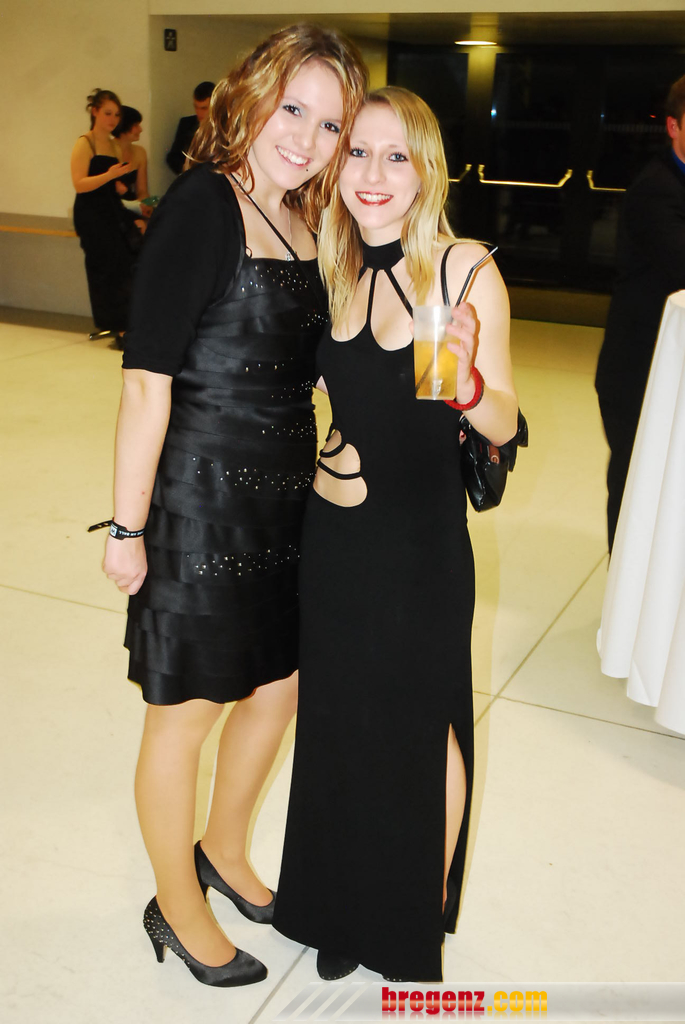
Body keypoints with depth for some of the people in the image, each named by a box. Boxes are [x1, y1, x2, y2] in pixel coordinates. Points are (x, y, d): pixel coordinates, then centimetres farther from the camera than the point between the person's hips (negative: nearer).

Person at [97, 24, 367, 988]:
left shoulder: (302, 223, 10)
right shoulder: (203, 203, -14)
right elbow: (148, 374, -18)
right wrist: (128, 527, -18)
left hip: (284, 497, 8)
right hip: (200, 495, -8)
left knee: (278, 685, 19)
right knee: (186, 712, 8)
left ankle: (225, 852, 45)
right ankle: (177, 907, 32)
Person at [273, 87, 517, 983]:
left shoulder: (464, 268, -10)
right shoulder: (331, 270, 3)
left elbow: (502, 425, -12)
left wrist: (467, 381, -30)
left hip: (423, 540, -4)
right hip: (334, 533, 4)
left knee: (423, 731, 9)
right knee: (340, 723, 15)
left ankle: (423, 923, 36)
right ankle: (348, 909, 40)